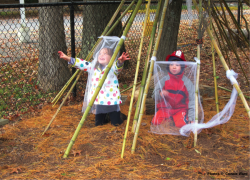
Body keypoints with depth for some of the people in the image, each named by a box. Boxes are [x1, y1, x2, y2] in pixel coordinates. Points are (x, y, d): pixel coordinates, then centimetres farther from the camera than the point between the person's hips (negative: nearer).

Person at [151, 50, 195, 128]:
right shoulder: (164, 80, 0)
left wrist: (191, 117, -13)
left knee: (182, 124, -30)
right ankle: (168, 119, 7)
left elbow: (192, 100, -5)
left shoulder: (187, 82, -4)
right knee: (155, 122, -23)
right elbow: (155, 94, 3)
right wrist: (160, 94, -21)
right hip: (165, 108, 2)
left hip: (180, 109, -2)